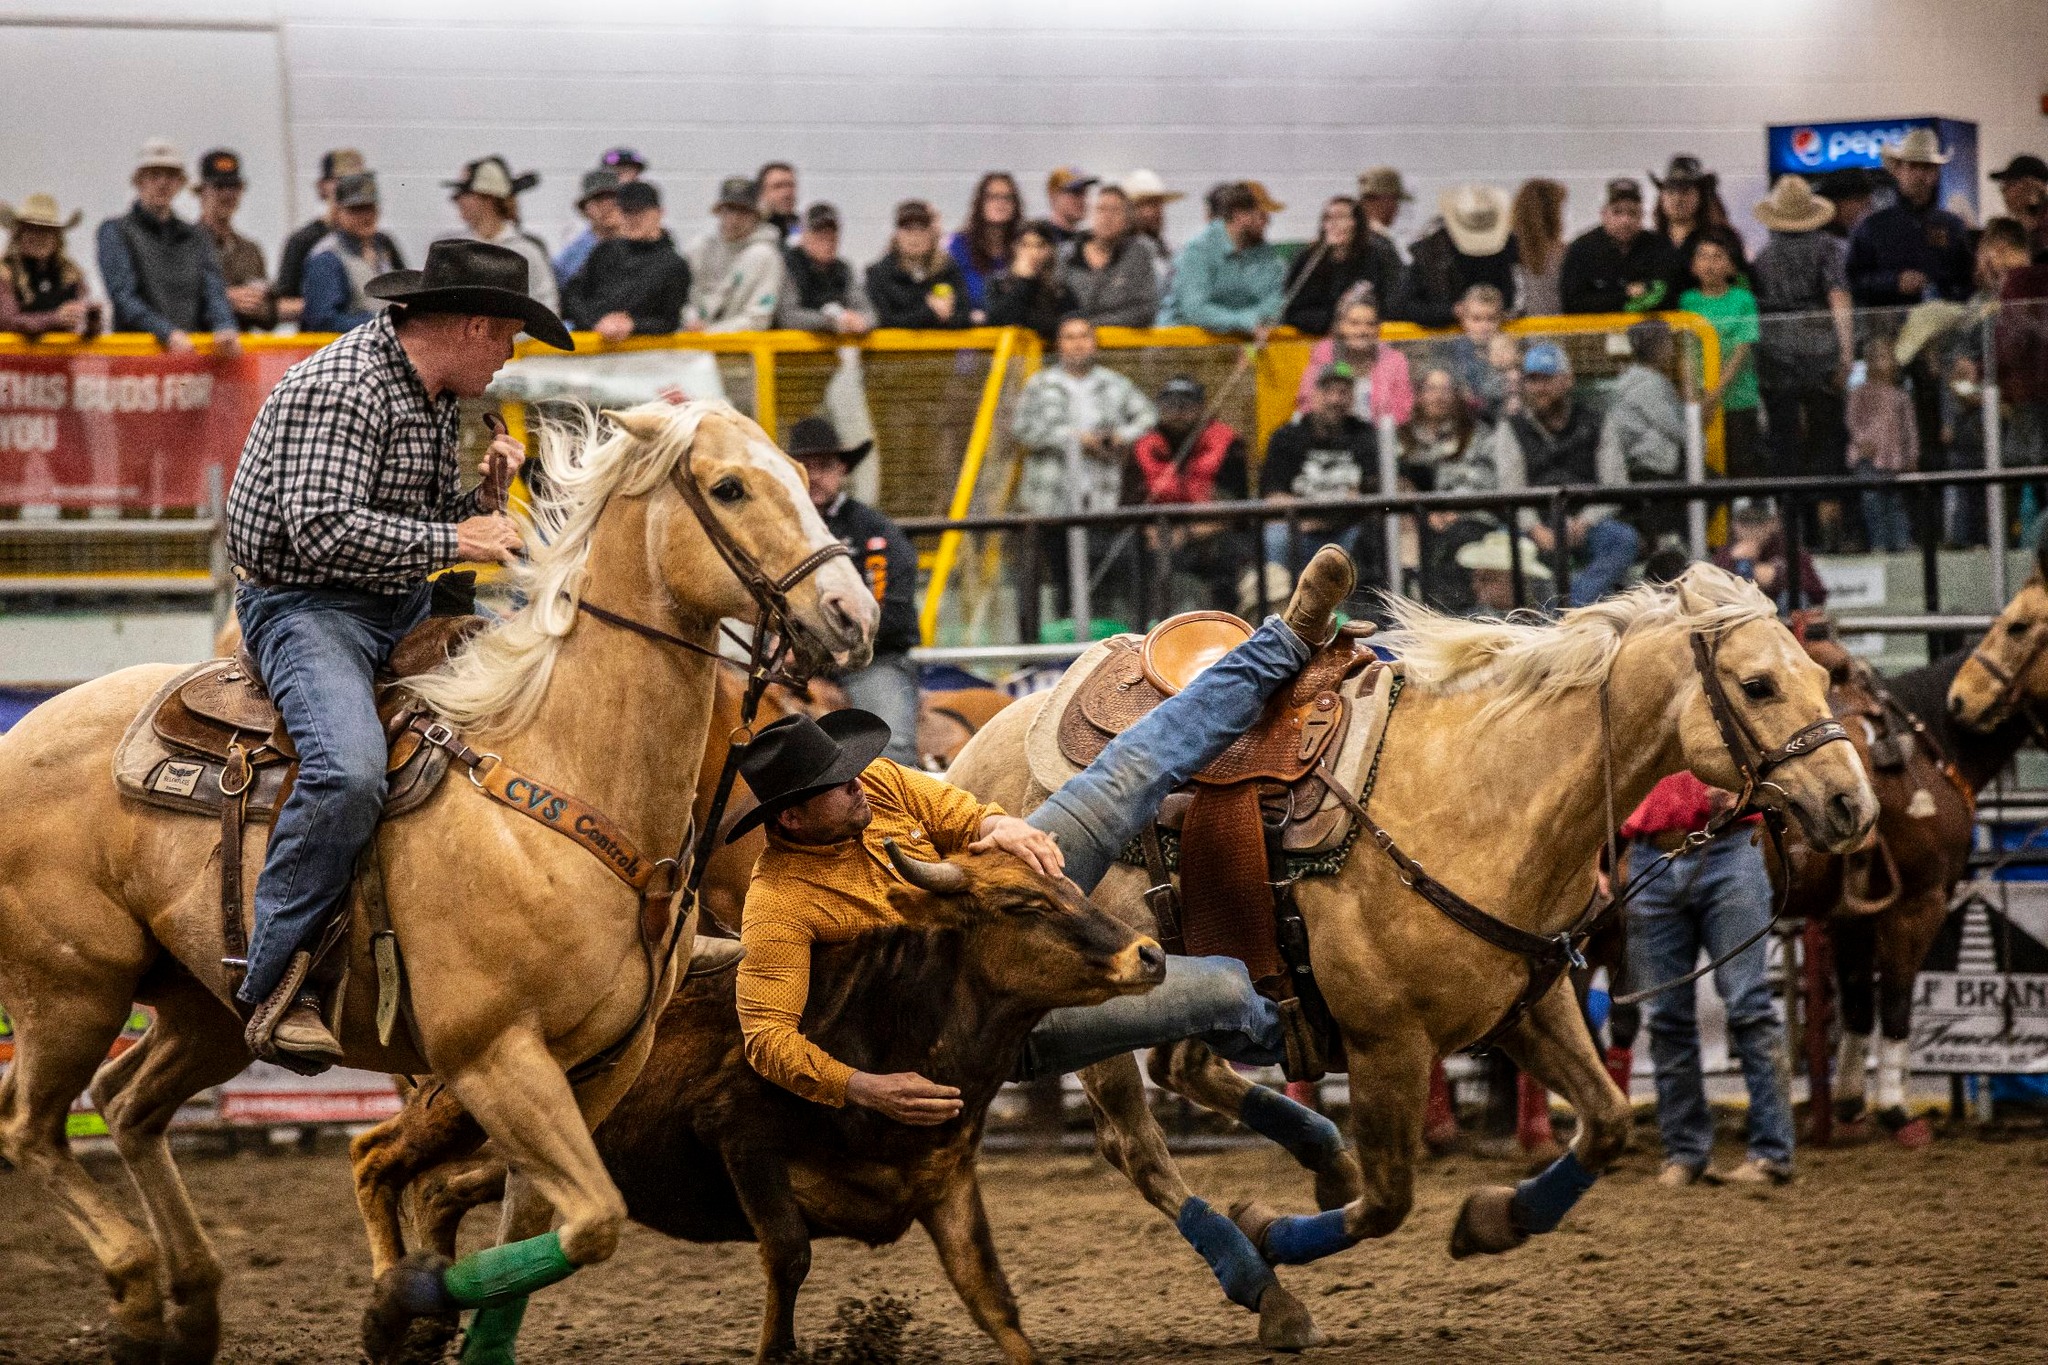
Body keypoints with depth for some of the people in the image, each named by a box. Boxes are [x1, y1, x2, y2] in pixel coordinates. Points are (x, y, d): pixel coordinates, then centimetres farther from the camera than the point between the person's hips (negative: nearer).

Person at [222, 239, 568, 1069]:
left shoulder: (438, 398, 15)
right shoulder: (342, 389, -17)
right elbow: (323, 532, -26)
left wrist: (485, 496, 2)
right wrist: (454, 541, -21)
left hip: (400, 610, 10)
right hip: (304, 604, -10)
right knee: (349, 770, -33)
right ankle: (274, 983, -28)